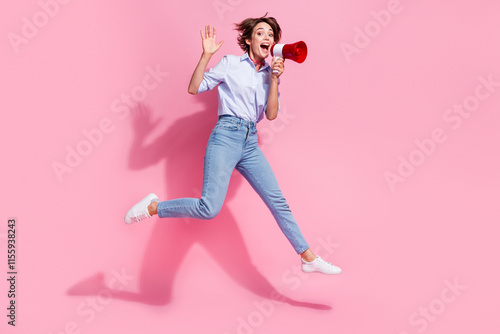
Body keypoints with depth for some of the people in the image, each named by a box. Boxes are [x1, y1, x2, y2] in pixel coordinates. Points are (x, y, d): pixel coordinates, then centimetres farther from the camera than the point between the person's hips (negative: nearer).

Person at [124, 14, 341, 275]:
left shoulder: (270, 73, 16)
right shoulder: (230, 63, 4)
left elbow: (271, 115, 5)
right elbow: (194, 88, -1)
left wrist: (274, 79, -4)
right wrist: (206, 54, -9)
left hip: (250, 144, 5)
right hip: (225, 137, -5)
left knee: (277, 201, 4)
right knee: (209, 208, -20)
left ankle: (308, 258, 12)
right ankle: (153, 207, 2)